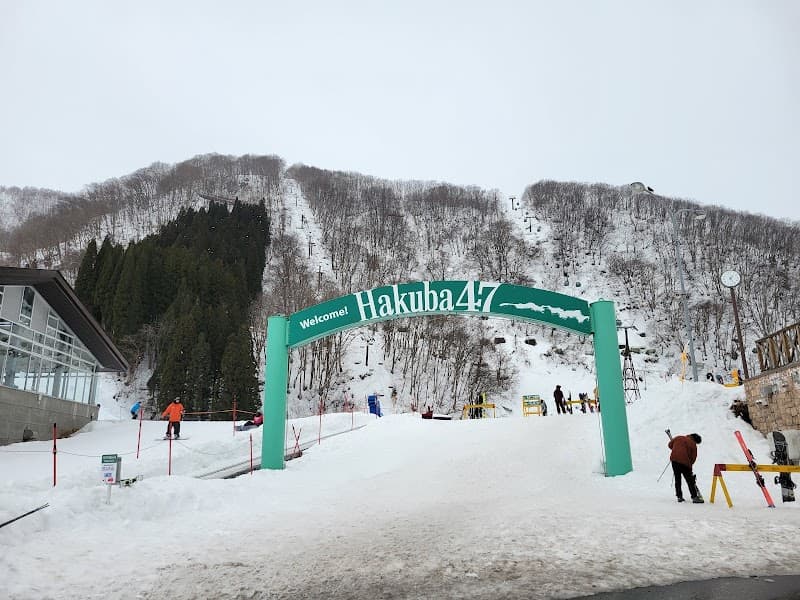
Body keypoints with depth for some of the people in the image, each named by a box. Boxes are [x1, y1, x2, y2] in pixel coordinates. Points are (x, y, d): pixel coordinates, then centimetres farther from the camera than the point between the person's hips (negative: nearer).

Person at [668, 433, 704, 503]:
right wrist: (689, 465, 16)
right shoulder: (693, 444, 4)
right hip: (684, 462, -4)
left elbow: (670, 444, 19)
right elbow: (693, 457, 3)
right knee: (690, 480, 6)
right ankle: (694, 497, 4)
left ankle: (679, 496, 17)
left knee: (677, 479, 15)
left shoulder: (678, 438, 14)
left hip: (674, 459, 4)